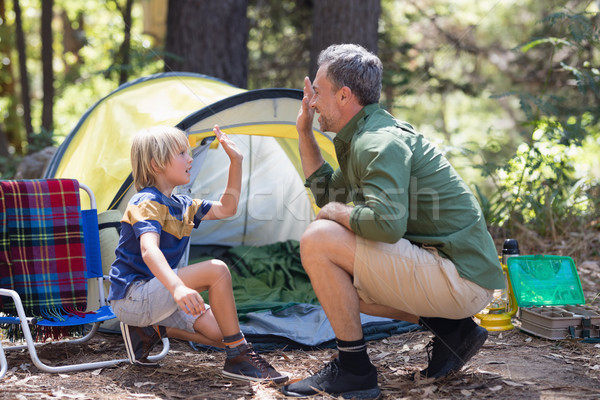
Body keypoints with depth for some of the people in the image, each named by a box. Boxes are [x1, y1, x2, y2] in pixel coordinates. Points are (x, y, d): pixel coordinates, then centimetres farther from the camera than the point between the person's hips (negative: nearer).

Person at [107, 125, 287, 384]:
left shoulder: (182, 206, 13)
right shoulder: (147, 204, -16)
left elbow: (226, 208, 20)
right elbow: (149, 250, -34)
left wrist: (236, 162, 12)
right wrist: (177, 287, -51)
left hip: (154, 298, 10)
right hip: (132, 296, -10)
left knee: (220, 331, -1)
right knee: (216, 270, -24)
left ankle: (150, 330, 7)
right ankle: (238, 358, -17)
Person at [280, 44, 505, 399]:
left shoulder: (380, 143, -17)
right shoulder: (367, 135, 15)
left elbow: (386, 223, -32)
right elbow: (329, 195, 28)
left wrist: (336, 213, -12)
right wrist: (304, 133, 22)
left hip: (460, 278, -10)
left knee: (318, 241, -17)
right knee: (336, 279, 24)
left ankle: (354, 369, -8)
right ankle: (451, 328, 12)